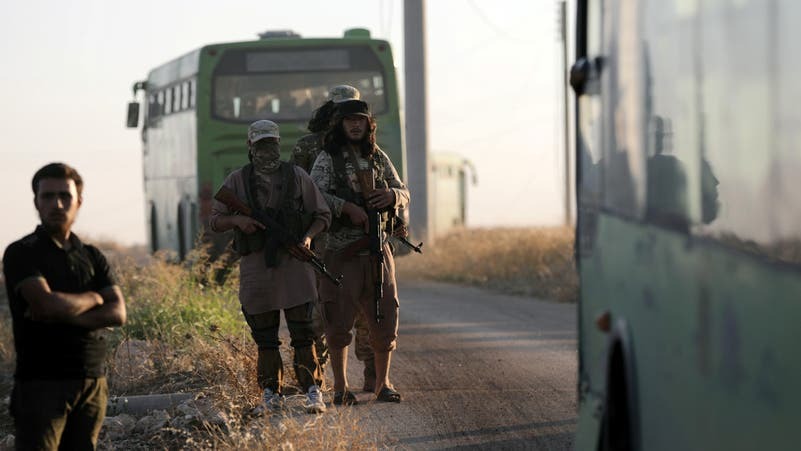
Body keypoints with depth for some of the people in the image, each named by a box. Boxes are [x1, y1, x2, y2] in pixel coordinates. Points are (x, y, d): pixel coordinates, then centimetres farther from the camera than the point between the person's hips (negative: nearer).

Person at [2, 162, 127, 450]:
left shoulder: (92, 257, 14)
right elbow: (47, 302, -18)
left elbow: (117, 313, 1)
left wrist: (60, 316, -12)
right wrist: (91, 298, 0)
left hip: (93, 384, 5)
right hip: (41, 384, -5)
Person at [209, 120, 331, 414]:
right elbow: (215, 221, 10)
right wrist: (237, 220, -11)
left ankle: (313, 391, -5)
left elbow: (322, 215, 10)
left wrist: (307, 238, -8)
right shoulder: (236, 181, 8)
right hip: (256, 266, 1)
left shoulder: (297, 177, 7)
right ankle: (271, 395, 12)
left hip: (293, 263, -1)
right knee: (264, 337, 5)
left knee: (302, 333, -6)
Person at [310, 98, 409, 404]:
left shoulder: (379, 158, 12)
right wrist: (348, 208, -25)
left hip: (377, 250, 4)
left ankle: (383, 383, 15)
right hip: (341, 250, -4)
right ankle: (341, 387, 10)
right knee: (339, 321, -1)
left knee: (385, 318, 4)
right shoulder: (327, 159, -2)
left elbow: (404, 195, 15)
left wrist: (391, 195, -8)